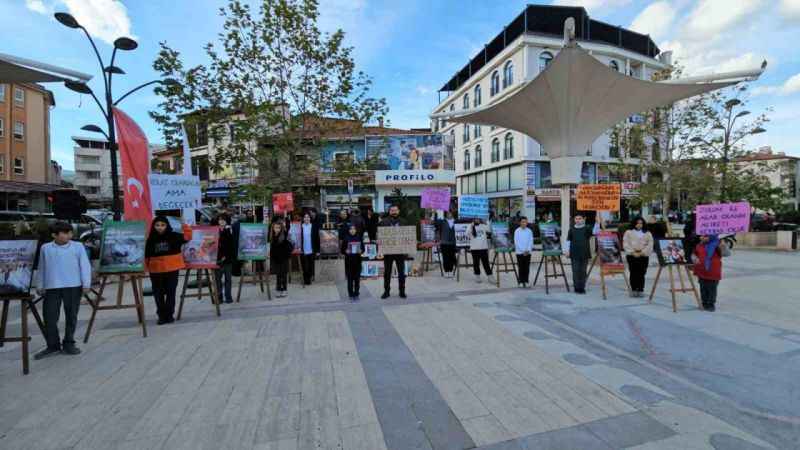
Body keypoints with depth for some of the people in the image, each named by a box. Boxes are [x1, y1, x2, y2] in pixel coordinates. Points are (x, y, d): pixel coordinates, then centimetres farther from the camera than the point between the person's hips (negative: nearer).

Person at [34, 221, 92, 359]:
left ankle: (69, 344, 18)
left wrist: (86, 284, -7)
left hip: (73, 286, -2)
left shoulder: (78, 247, 2)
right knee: (50, 317, 2)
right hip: (52, 287, 2)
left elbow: (85, 266, -1)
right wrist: (40, 286, 16)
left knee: (71, 316, 5)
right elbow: (41, 269, 17)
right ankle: (52, 345, 15)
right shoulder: (45, 248, 9)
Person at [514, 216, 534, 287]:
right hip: (520, 252, -2)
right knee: (521, 267, 1)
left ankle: (526, 281, 13)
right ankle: (521, 281, 9)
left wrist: (528, 250, -9)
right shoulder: (517, 231, -3)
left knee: (527, 267, 4)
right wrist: (523, 251, -12)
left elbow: (531, 241, 3)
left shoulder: (529, 231, 4)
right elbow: (516, 242, -7)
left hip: (527, 252, 2)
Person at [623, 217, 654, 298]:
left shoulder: (647, 233, 13)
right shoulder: (628, 232, 8)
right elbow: (626, 244, 0)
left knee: (641, 273, -3)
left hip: (643, 256, 1)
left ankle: (641, 290, 3)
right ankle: (633, 290, 2)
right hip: (631, 255, -1)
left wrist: (642, 252, -9)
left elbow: (650, 245, 4)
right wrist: (633, 252, -10)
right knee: (633, 273, -4)